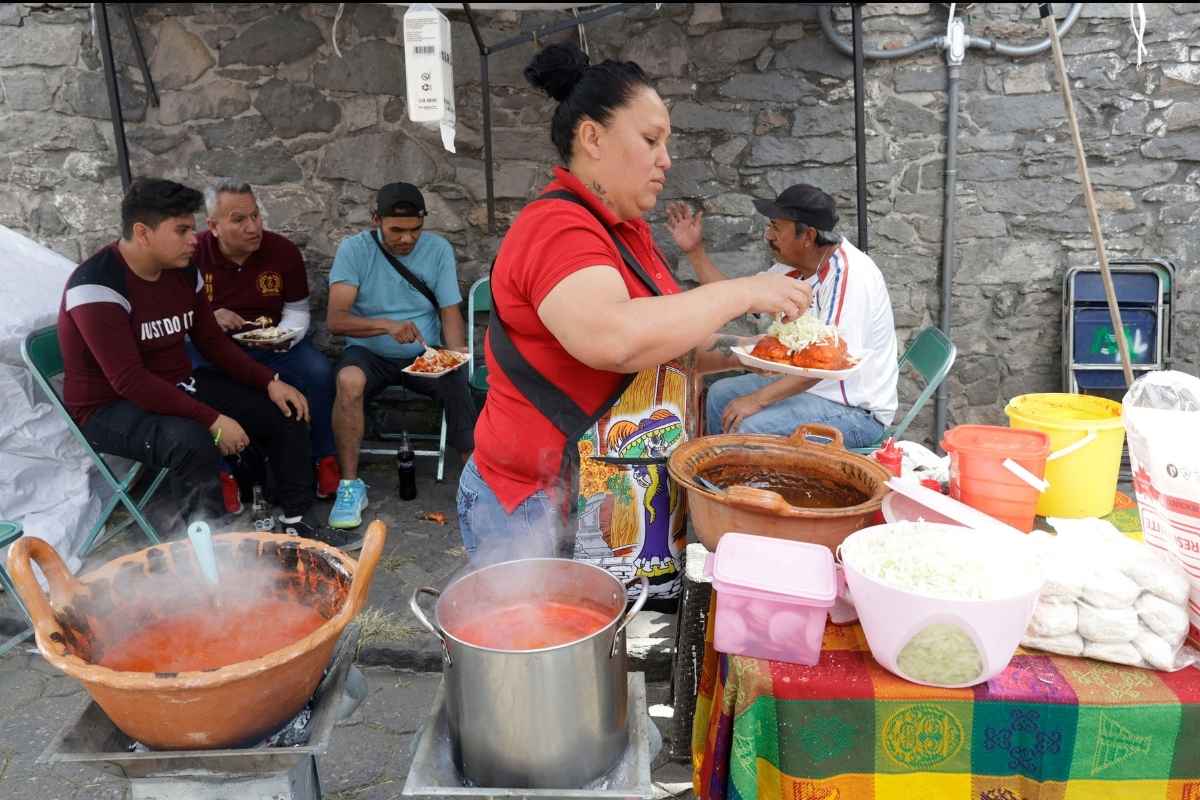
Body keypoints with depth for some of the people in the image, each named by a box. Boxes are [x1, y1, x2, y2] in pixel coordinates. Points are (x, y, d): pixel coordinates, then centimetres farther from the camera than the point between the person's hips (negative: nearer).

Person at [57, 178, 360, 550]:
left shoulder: (183, 271, 0)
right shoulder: (98, 285, -25)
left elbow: (212, 341, 9)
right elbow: (129, 381, -31)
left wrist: (271, 381, -4)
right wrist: (213, 420, -32)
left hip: (177, 388, 8)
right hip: (111, 407, -8)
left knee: (284, 410, 0)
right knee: (193, 442, -38)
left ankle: (294, 522, 9)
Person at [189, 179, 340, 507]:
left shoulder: (283, 251, -4)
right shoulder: (193, 254, -8)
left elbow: (297, 311, 4)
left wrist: (283, 338, -18)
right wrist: (209, 319, -23)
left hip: (272, 346, 1)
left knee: (319, 371, -25)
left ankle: (324, 459, -8)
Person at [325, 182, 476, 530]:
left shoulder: (438, 249, 1)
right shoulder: (354, 249, -6)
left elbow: (451, 312, 0)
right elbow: (336, 319, -16)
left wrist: (455, 351, -21)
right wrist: (387, 325, -33)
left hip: (426, 354, 1)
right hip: (370, 354, -1)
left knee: (459, 380, -30)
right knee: (349, 380, -34)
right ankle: (350, 485, -20)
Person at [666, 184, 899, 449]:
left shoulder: (849, 274, -24)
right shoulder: (793, 268, 3)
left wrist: (757, 399, -30)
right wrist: (694, 250, 7)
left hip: (856, 410, -9)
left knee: (750, 427, -27)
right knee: (720, 394, 14)